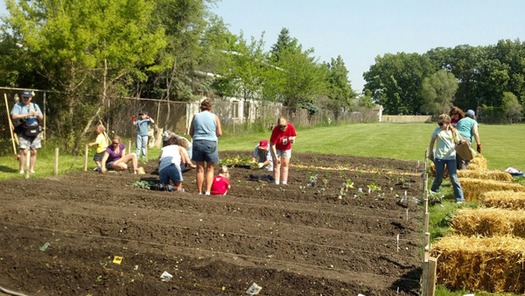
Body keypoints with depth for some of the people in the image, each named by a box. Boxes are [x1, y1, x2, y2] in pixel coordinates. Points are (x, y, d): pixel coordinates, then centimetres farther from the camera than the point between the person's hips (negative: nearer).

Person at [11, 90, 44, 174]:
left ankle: (31, 169, 12)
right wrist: (26, 115, -18)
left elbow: (41, 118, 12)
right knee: (23, 151, -10)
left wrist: (37, 114, -11)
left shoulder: (35, 106, 14)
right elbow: (14, 116, -12)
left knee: (34, 152, 3)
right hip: (23, 132, -4)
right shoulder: (18, 105, 3)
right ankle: (21, 170, -3)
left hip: (35, 132, 4)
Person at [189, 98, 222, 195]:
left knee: (200, 169, 9)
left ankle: (199, 192, 10)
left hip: (198, 143, 1)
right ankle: (208, 191, 1)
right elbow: (219, 133, 0)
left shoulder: (196, 116, 4)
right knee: (210, 169, 9)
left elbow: (191, 133, 6)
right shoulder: (215, 117, 0)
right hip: (211, 143, -1)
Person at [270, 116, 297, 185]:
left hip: (286, 148, 3)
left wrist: (293, 139, -29)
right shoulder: (275, 130, -33)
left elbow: (294, 135, -3)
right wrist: (275, 157, -32)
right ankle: (276, 183, -7)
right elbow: (272, 144, -28)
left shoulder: (291, 127, -24)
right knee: (277, 164, -7)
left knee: (285, 164, 5)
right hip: (276, 148, -3)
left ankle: (284, 183, 9)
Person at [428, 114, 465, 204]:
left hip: (451, 157, 0)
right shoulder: (437, 131, 0)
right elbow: (432, 142, 10)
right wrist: (430, 153, 11)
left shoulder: (453, 131, 1)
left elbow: (458, 142, 8)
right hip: (439, 157, 0)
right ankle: (432, 195, 31)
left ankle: (460, 198, 4)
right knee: (439, 178, 9)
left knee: (454, 177, -1)